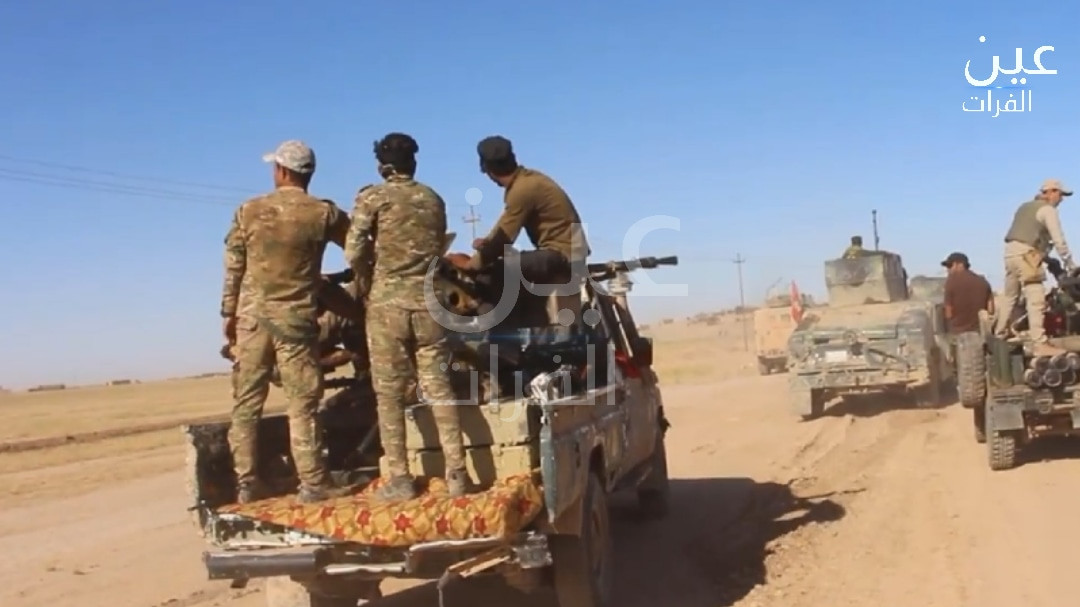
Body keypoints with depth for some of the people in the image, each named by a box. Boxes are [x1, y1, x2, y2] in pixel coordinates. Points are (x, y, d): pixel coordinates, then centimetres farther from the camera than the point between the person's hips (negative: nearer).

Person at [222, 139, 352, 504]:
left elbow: (233, 268, 4)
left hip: (253, 316, 3)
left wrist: (229, 313, 12)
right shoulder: (323, 213, -4)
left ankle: (245, 484, 12)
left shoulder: (249, 211, 2)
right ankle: (312, 483, 1)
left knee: (247, 402, 8)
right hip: (296, 317, -2)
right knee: (302, 404, 0)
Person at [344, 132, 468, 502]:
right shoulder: (433, 200, 12)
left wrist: (373, 274, 12)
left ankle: (399, 479, 6)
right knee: (438, 387, 5)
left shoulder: (372, 197, -2)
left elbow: (354, 254, -7)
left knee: (390, 393, 4)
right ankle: (456, 473, 4)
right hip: (428, 300, 4)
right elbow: (439, 250, 13)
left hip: (388, 302, -3)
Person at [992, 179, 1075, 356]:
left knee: (1009, 296, 20)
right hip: (1026, 254, -9)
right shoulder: (1048, 209, -4)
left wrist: (1044, 254, 25)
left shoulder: (1026, 207, 23)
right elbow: (1058, 239, -8)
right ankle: (1039, 344, -22)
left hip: (1011, 252, 9)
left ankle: (999, 335, 28)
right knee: (1036, 300, -14)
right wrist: (1069, 263, -2)